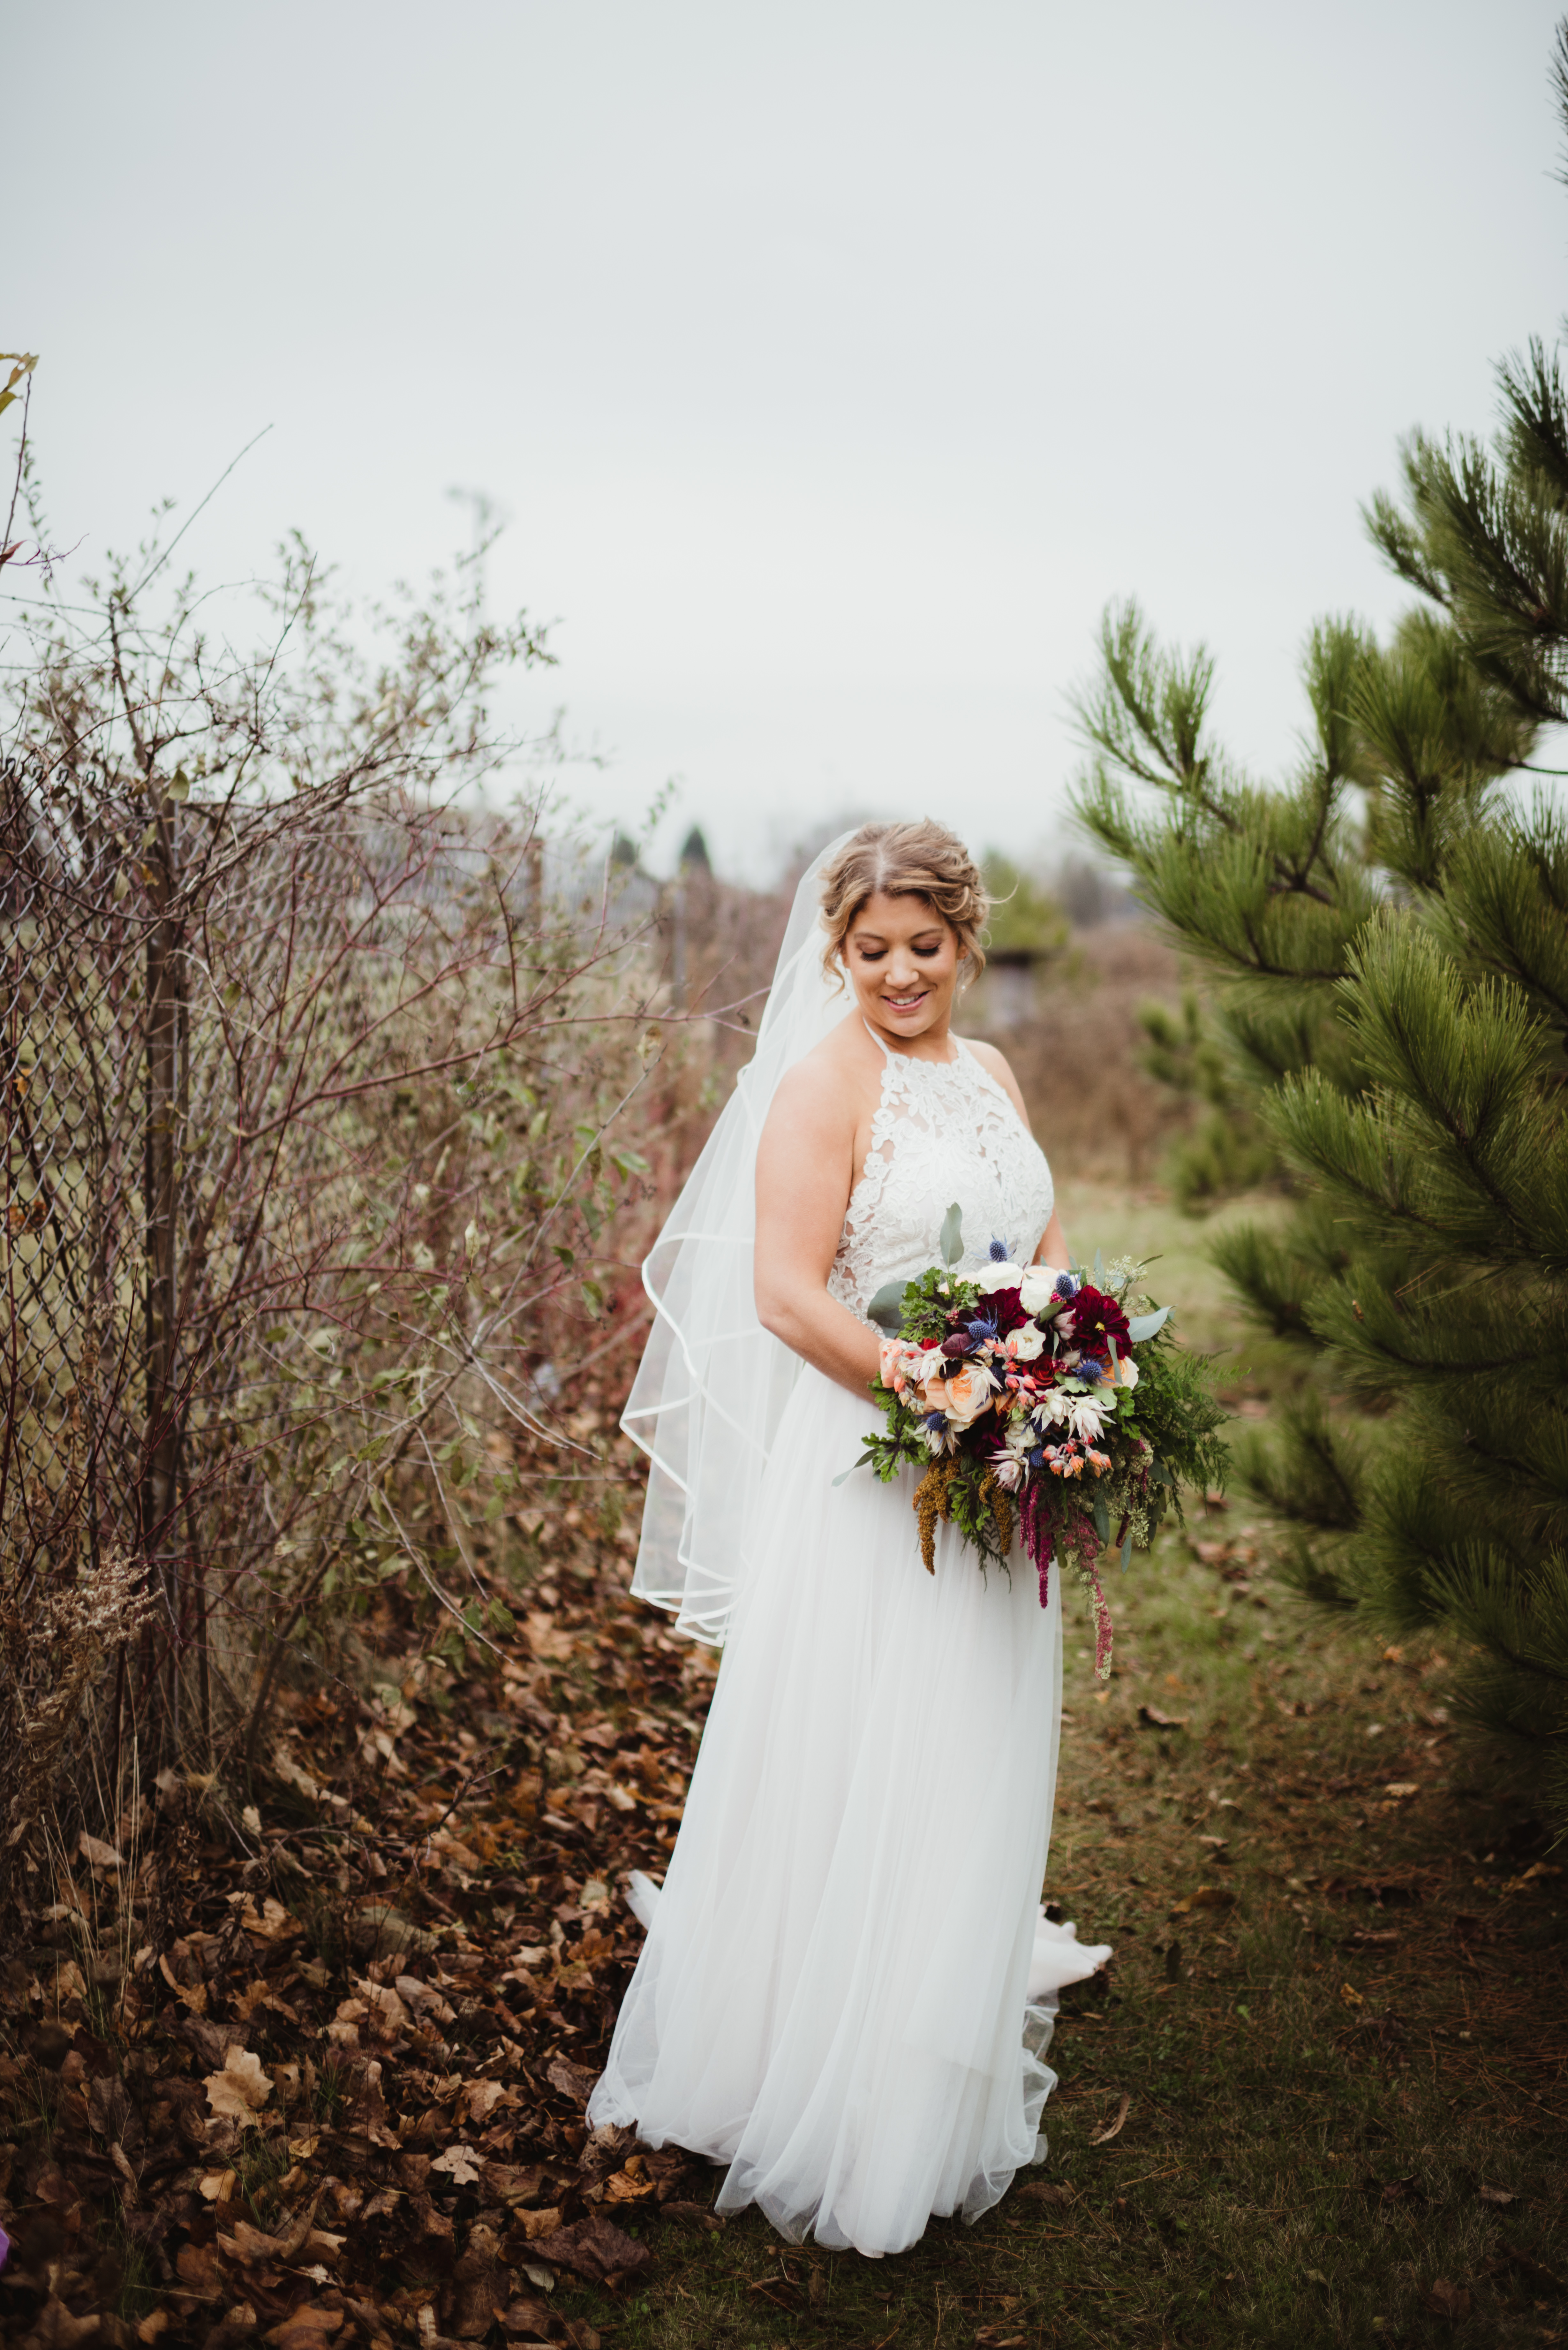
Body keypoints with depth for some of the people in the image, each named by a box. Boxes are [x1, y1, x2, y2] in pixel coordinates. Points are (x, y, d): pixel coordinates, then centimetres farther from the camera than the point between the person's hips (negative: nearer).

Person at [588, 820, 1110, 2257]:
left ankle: (948, 2058, 42)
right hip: (868, 1472, -7)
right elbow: (789, 1294, -20)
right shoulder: (824, 1083, -12)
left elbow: (1047, 1251, 16)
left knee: (972, 1752, 19)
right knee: (854, 1768, 3)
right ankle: (831, 2090, 23)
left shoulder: (991, 1075, 10)